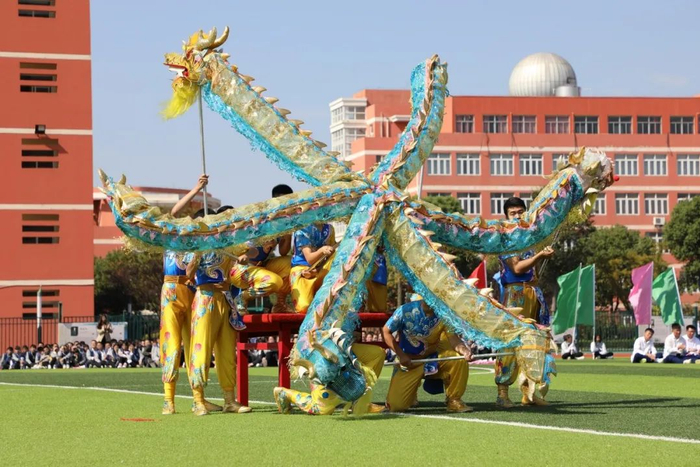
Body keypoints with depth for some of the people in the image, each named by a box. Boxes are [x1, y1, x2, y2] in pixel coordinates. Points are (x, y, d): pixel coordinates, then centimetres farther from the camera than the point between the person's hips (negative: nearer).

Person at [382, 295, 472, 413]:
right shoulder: (406, 311, -21)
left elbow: (453, 337, -23)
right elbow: (386, 331, -10)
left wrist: (463, 350, -46)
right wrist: (401, 355, -19)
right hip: (409, 362, -2)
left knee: (460, 359, -27)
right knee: (396, 405, -12)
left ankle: (453, 400, -5)